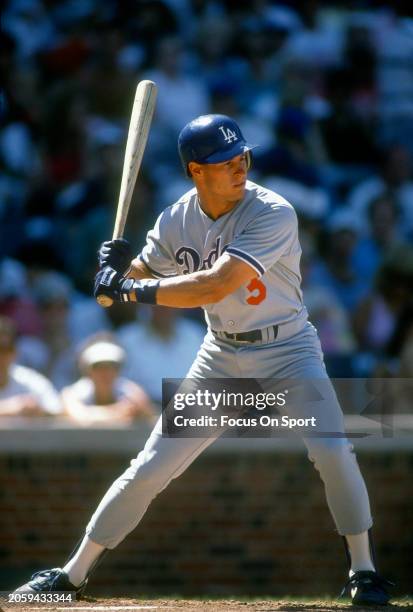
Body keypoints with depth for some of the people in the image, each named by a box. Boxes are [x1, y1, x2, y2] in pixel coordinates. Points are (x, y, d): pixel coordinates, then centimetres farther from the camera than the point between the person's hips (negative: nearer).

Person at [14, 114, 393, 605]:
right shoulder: (178, 220, -6)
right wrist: (117, 266, -19)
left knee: (332, 451, -24)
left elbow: (215, 286, -31)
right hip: (221, 357, 4)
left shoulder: (274, 214, -23)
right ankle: (73, 574, 12)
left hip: (288, 350, -3)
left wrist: (135, 289, -30)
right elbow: (137, 277, 5)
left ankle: (363, 570, -5)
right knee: (150, 468, 1)